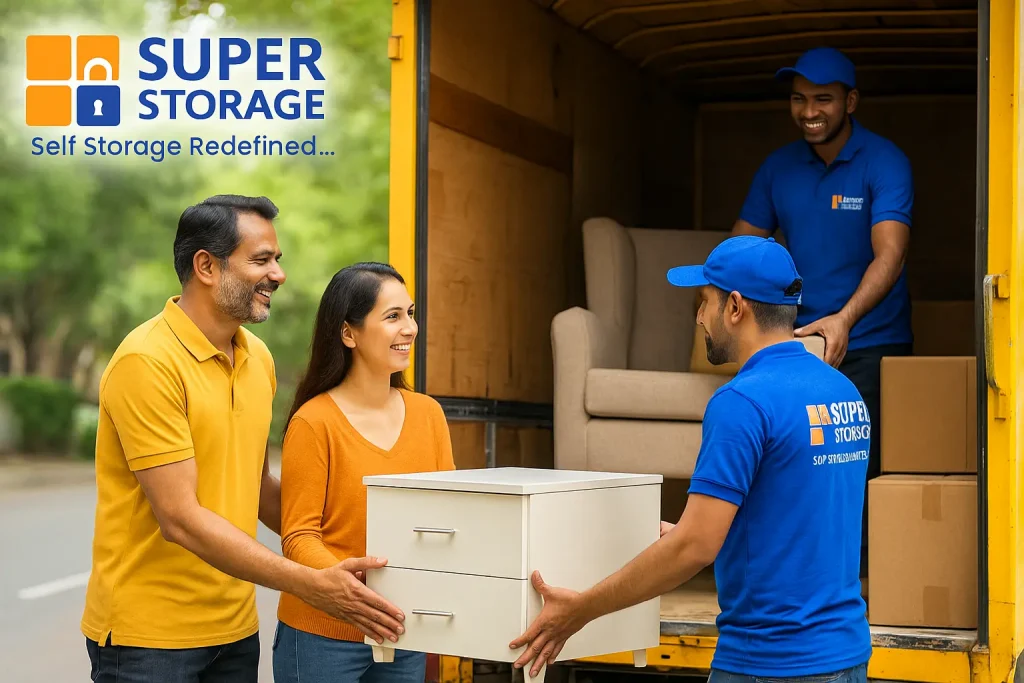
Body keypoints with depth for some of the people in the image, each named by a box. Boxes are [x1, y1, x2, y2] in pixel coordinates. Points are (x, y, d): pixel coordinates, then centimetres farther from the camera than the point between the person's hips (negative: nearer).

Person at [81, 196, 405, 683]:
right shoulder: (146, 361, -17)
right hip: (149, 634, -7)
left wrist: (343, 551, 5)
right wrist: (311, 584, -23)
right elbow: (180, 518, -21)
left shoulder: (258, 358, 6)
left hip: (236, 627, 7)